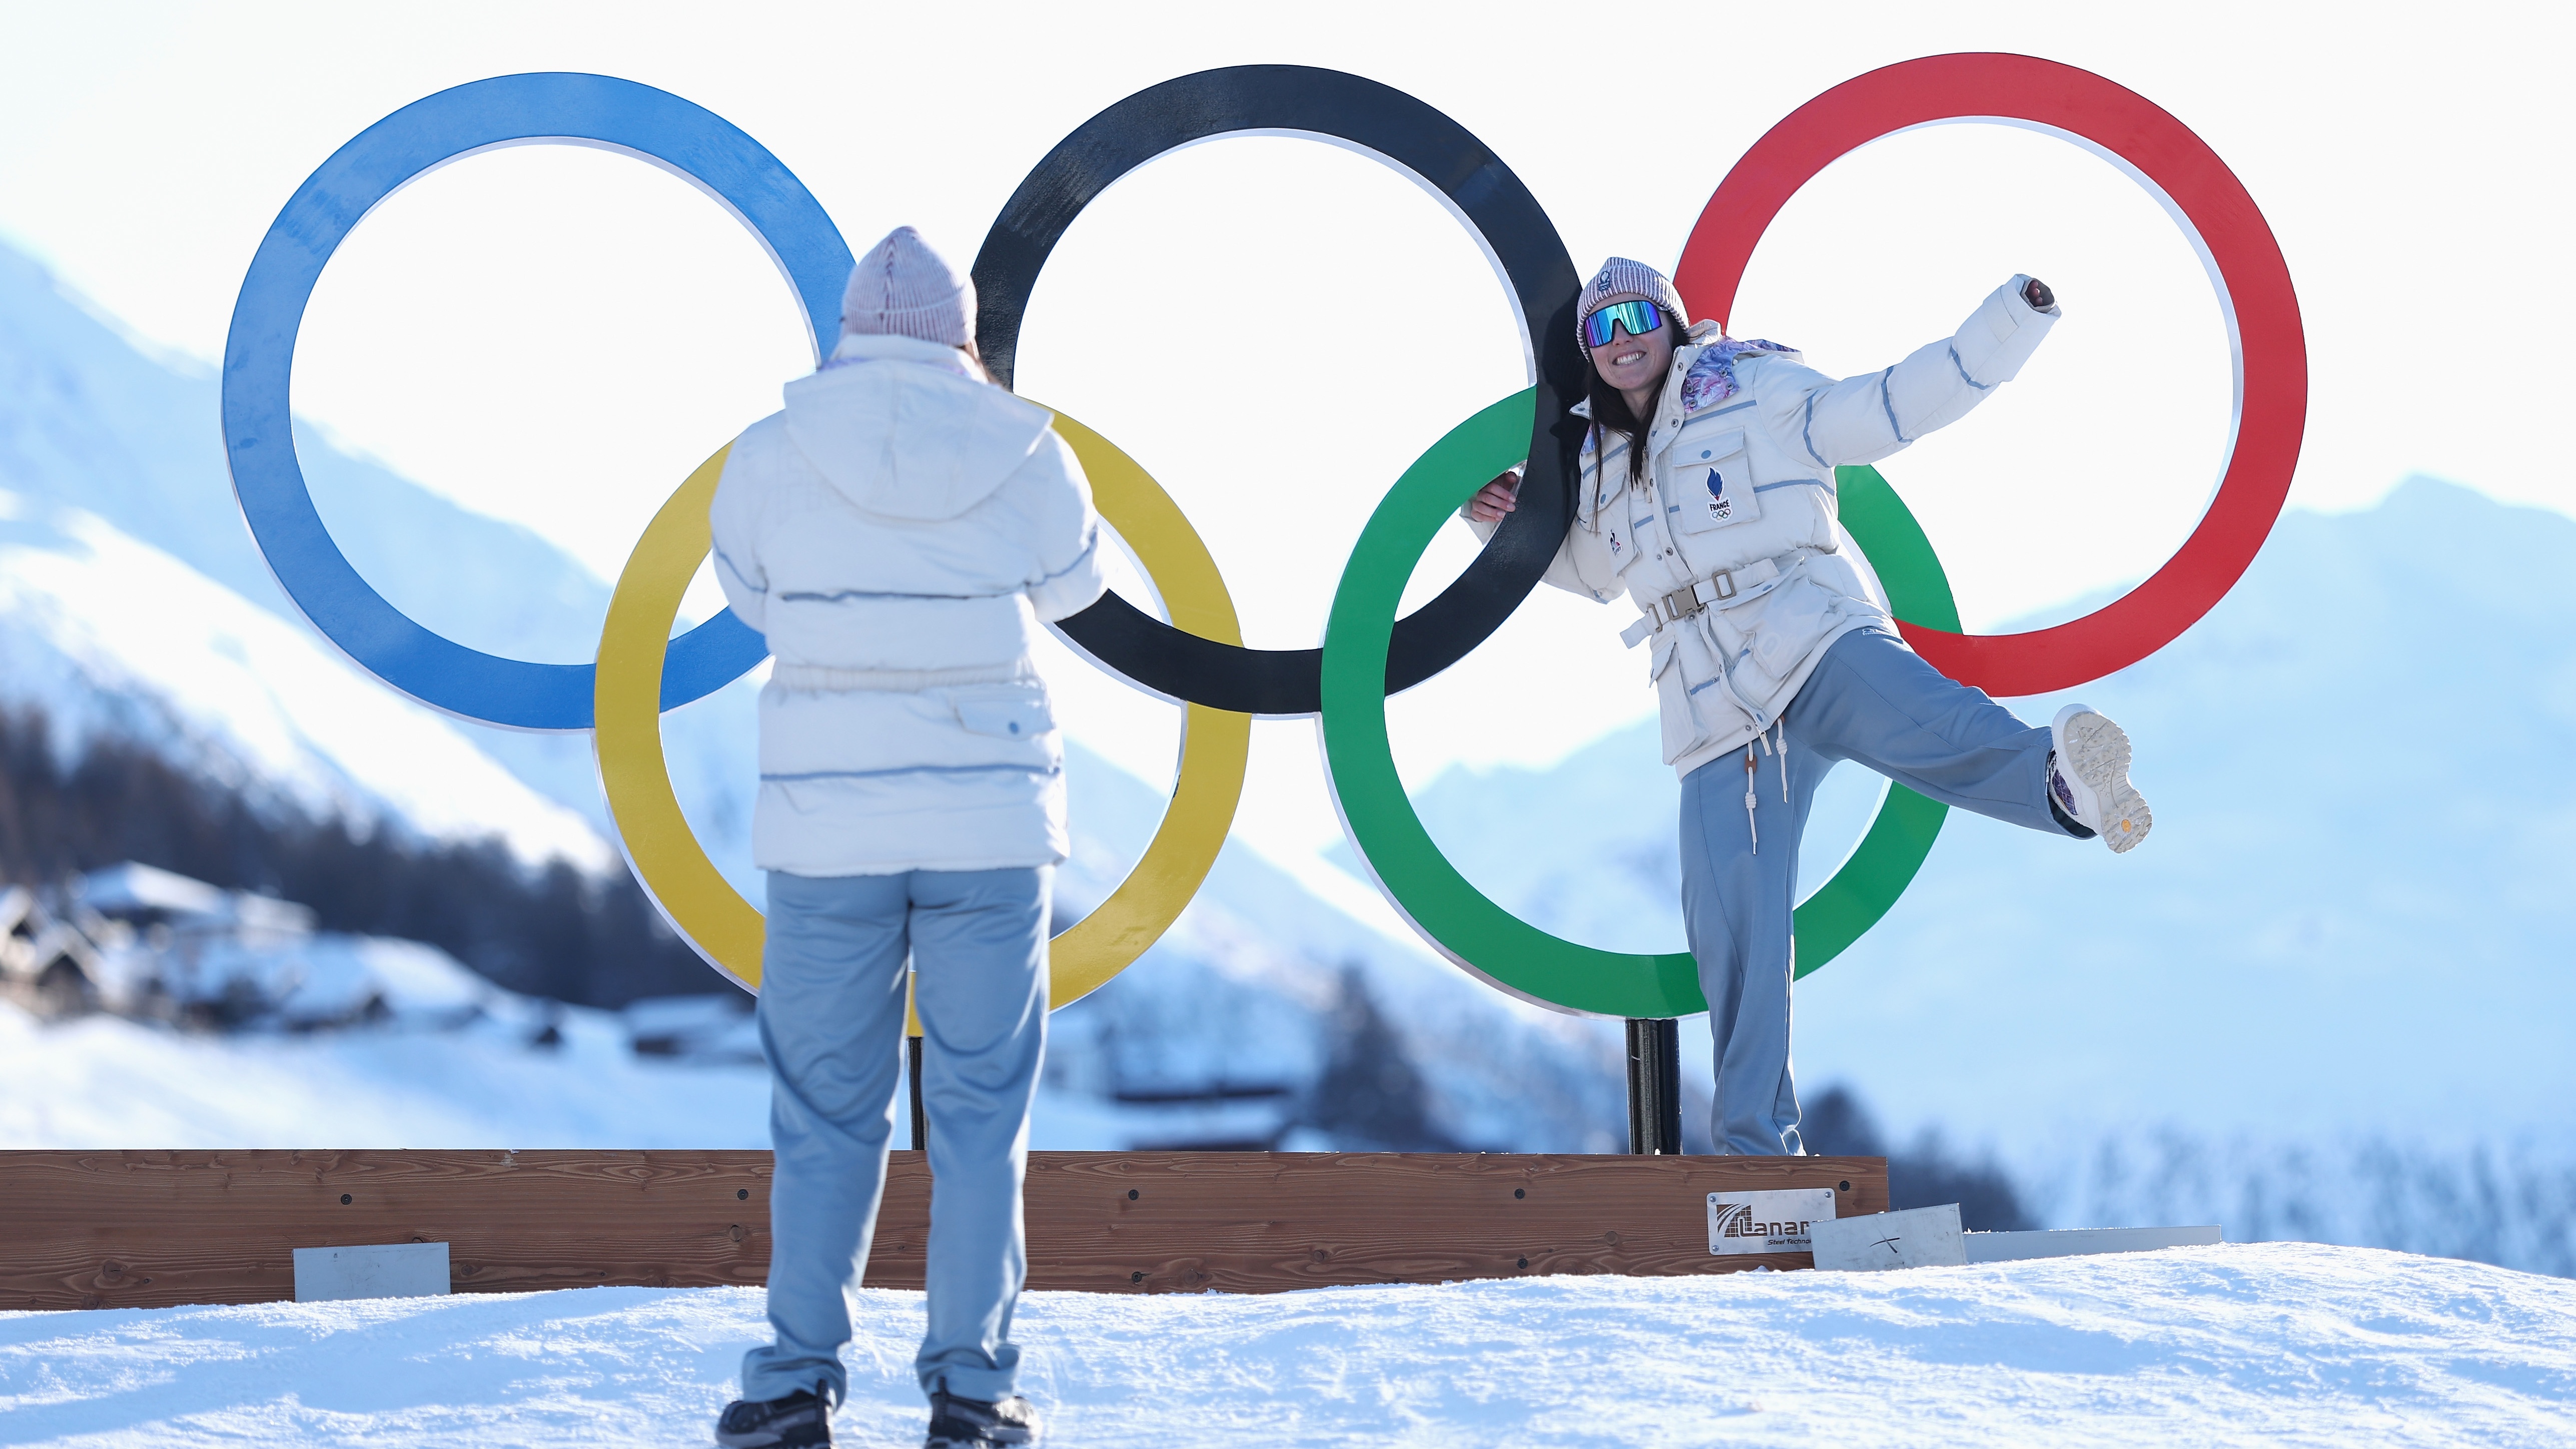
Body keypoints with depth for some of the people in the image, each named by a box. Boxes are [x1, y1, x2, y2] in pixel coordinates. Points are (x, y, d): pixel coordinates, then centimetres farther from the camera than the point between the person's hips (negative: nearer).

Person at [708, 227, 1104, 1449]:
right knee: (981, 1110, 7)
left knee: (824, 1115, 9)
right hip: (991, 819, 0)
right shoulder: (1027, 455, -2)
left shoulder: (771, 457, -4)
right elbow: (1070, 583, 16)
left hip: (827, 827, 0)